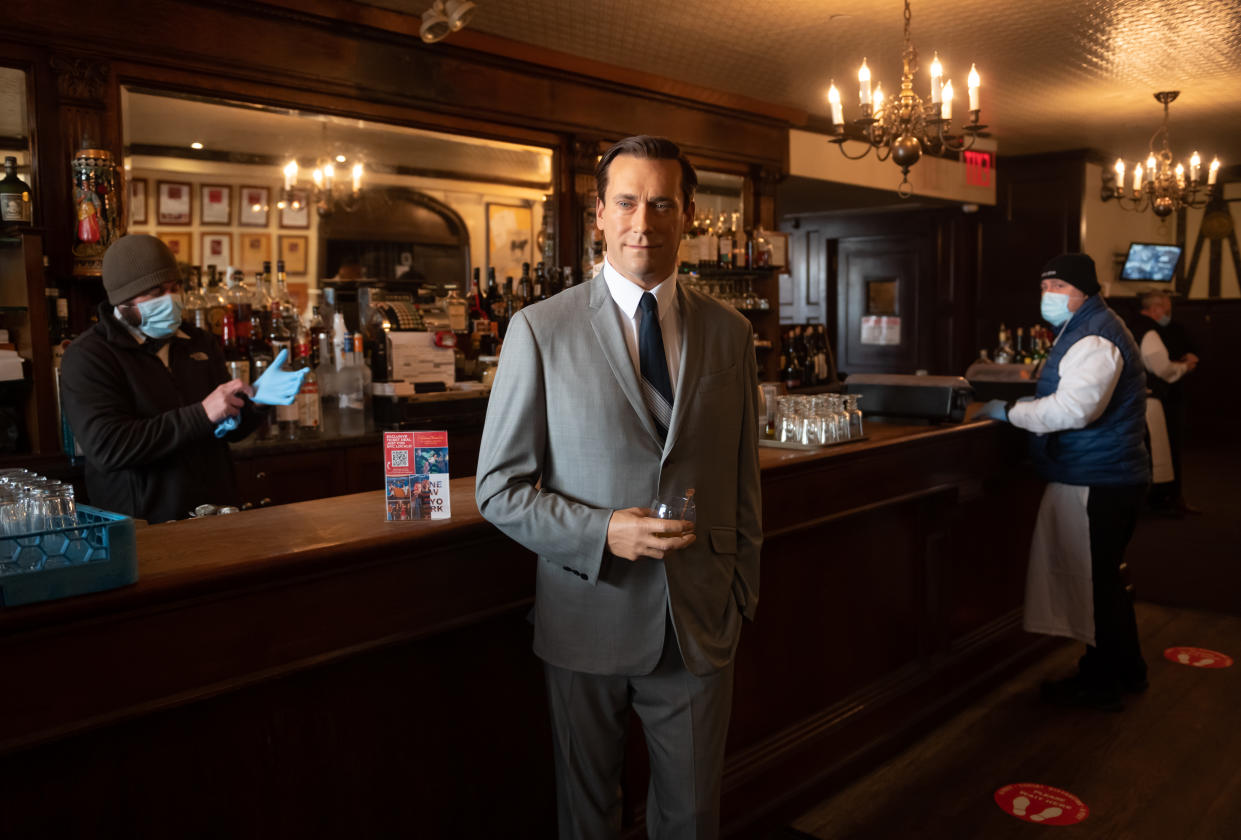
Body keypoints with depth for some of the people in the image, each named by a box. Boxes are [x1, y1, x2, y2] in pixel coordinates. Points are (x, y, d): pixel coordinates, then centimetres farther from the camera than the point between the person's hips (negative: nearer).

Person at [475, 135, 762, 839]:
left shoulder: (731, 334, 2)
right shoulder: (539, 330, -7)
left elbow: (744, 482, 8)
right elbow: (499, 488, -7)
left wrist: (743, 595, 6)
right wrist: (603, 532, -20)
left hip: (701, 623, 2)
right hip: (589, 617, -2)